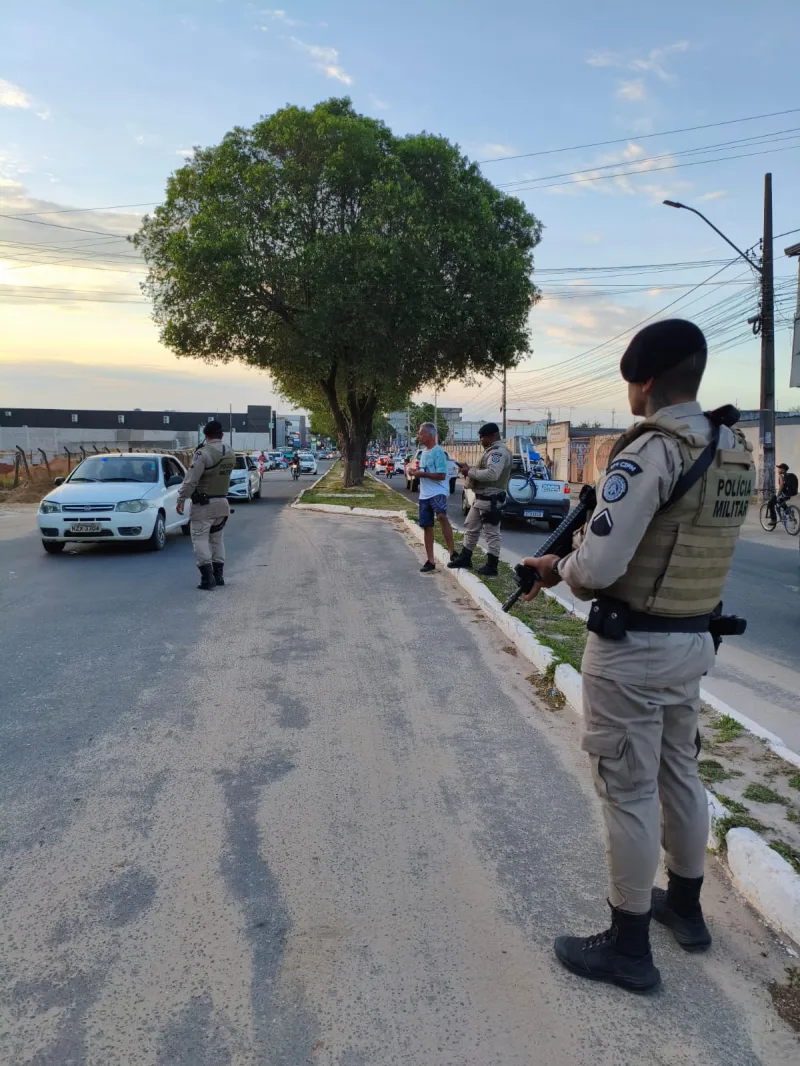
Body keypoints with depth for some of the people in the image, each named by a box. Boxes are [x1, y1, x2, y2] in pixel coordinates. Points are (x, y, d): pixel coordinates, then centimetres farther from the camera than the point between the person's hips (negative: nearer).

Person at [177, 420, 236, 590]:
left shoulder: (204, 453, -19)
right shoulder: (230, 454, 4)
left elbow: (191, 479, -19)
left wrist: (181, 499, -12)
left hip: (203, 504, -7)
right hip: (222, 502, 7)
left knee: (200, 538, -3)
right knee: (217, 538, 17)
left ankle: (207, 577, -11)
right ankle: (218, 575, 19)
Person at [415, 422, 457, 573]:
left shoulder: (438, 452, -12)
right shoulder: (424, 451, 15)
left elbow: (441, 475, -19)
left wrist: (422, 474, -17)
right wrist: (417, 472, 7)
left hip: (438, 492, -9)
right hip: (424, 495, 9)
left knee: (441, 516, -35)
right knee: (427, 527, 9)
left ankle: (452, 552, -30)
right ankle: (430, 561, 15)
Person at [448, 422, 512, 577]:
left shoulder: (499, 451, -18)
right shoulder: (492, 450, 18)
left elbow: (492, 474, -30)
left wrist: (470, 472, -20)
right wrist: (468, 468, 4)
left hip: (491, 499, -11)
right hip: (481, 498, 11)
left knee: (491, 533, -3)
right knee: (471, 528, 17)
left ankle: (491, 567, 4)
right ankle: (465, 559, 28)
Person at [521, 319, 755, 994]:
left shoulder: (651, 451, -22)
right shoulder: (737, 453, 4)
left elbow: (599, 567, -27)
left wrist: (557, 569, -5)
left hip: (631, 648, -8)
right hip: (692, 640, 8)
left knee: (628, 792, 5)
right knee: (680, 773, 22)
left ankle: (629, 947, 21)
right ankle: (686, 906, 42)